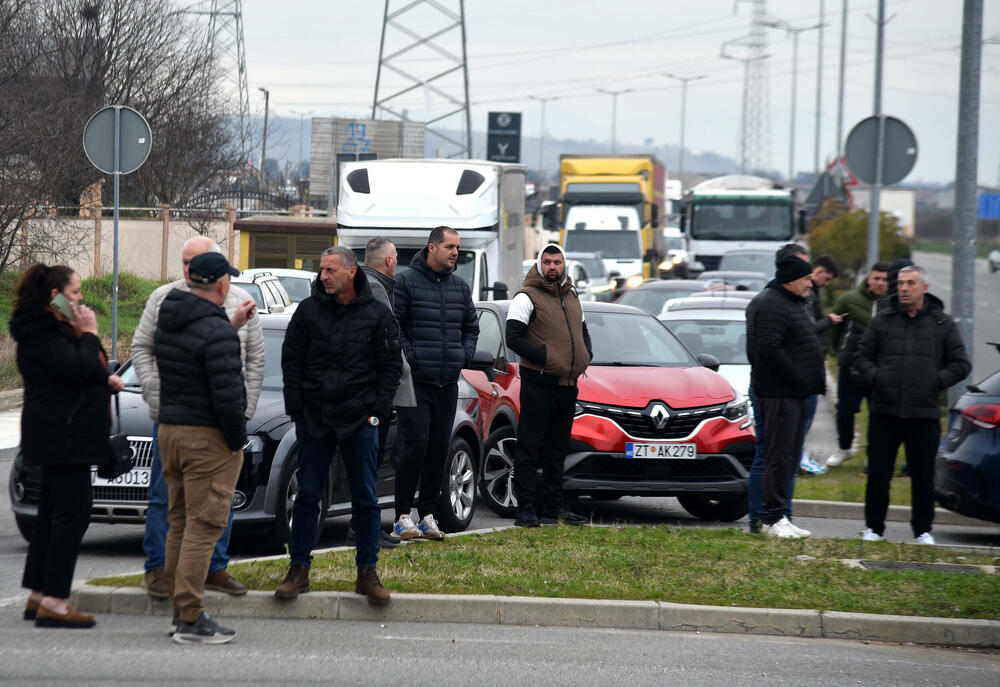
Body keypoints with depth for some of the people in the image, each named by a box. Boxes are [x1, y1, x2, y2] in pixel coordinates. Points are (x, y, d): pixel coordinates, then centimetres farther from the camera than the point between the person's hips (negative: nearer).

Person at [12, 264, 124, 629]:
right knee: (72, 513, -12)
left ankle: (39, 596, 16)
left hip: (64, 435, 11)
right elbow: (76, 368, -25)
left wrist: (105, 379, 6)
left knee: (52, 513, 12)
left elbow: (83, 370, 25)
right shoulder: (42, 332, -14)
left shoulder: (55, 327, 19)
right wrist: (88, 333, -12)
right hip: (62, 437, -11)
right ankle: (53, 602, -14)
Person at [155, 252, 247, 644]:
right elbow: (226, 395, -20)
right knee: (203, 526, -7)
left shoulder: (166, 325, 9)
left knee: (179, 523, 15)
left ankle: (180, 609, 19)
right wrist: (237, 440, -9)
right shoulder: (216, 332, -18)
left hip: (168, 430, 9)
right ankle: (191, 619, -9)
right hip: (207, 436, -9)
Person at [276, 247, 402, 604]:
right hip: (314, 418, 1)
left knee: (365, 497, 2)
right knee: (307, 495, 2)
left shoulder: (377, 314, 2)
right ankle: (299, 570, 8)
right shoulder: (308, 311, 5)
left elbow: (391, 364, 5)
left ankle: (367, 573, 9)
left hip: (360, 420, -1)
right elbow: (291, 360, 7)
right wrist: (296, 407, -1)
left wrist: (378, 410, -3)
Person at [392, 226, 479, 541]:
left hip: (448, 383, 6)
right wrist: (410, 357, -12)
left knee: (439, 449, 7)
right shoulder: (406, 282, -5)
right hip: (415, 382, -6)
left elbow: (471, 327, 24)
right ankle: (403, 516, -4)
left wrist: (464, 356, 10)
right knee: (414, 444, -10)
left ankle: (428, 515, 13)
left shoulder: (460, 287, 14)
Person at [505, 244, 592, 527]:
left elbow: (583, 332, 28)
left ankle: (552, 506, 19)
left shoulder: (572, 298, 17)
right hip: (538, 384, -7)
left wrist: (587, 355, 8)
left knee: (557, 450, 12)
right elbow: (513, 338, -12)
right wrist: (543, 357, -19)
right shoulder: (527, 297, -5)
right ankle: (526, 509, -7)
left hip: (568, 385, 7)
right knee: (529, 448, -7)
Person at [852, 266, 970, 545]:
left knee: (923, 476, 5)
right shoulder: (882, 320, 8)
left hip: (924, 415, -1)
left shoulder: (942, 324, 6)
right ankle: (874, 528, 14)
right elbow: (862, 357, 13)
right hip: (884, 412, 1)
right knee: (878, 473, 2)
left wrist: (936, 381, -5)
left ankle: (923, 530, 17)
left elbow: (960, 364, 8)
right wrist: (875, 378, -6)